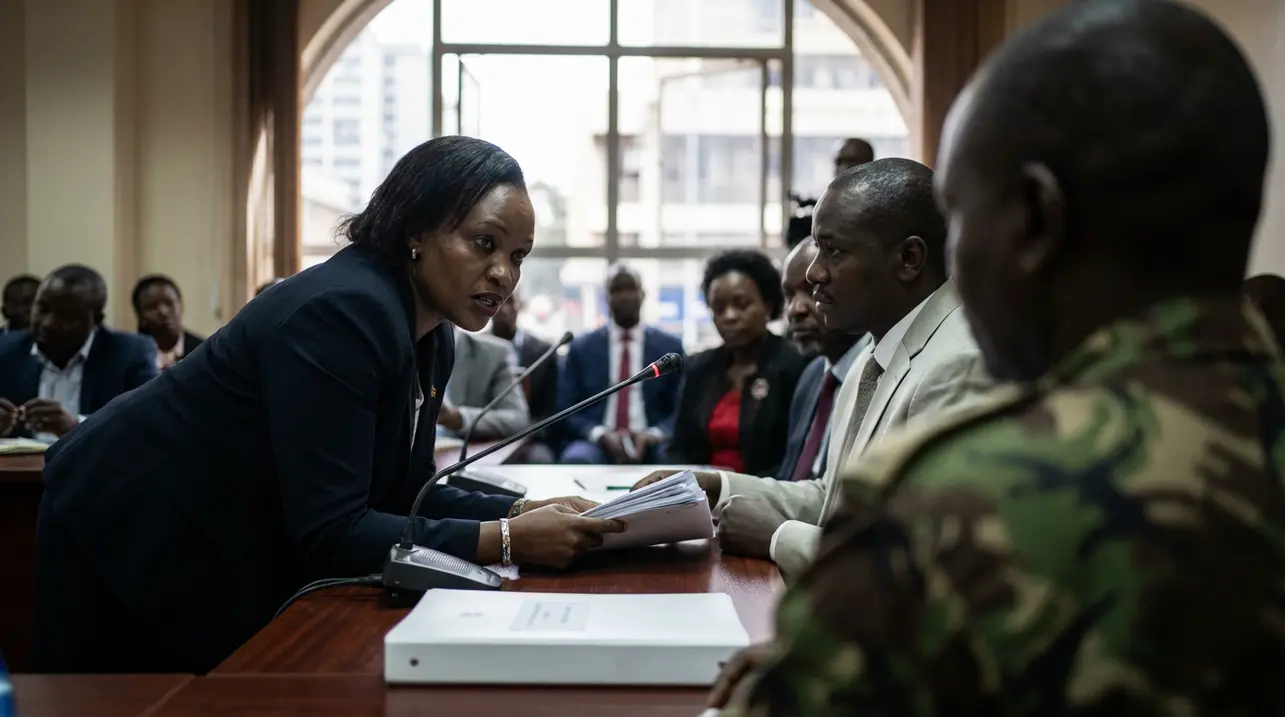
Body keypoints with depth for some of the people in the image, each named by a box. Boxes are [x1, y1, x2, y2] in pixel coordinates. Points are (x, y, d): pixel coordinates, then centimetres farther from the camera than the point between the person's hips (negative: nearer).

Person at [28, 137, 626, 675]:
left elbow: (400, 493, 3)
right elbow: (328, 534, -32)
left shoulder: (432, 337, -1)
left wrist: (523, 512, -11)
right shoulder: (342, 311, -30)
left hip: (238, 560, 9)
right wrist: (504, 541, -33)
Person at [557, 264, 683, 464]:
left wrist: (654, 435, -13)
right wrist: (601, 434, -13)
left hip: (651, 446, 0)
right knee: (576, 459, -34)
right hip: (597, 444, 0)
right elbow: (566, 412, 6)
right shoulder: (581, 348, 12)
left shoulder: (670, 347, 12)